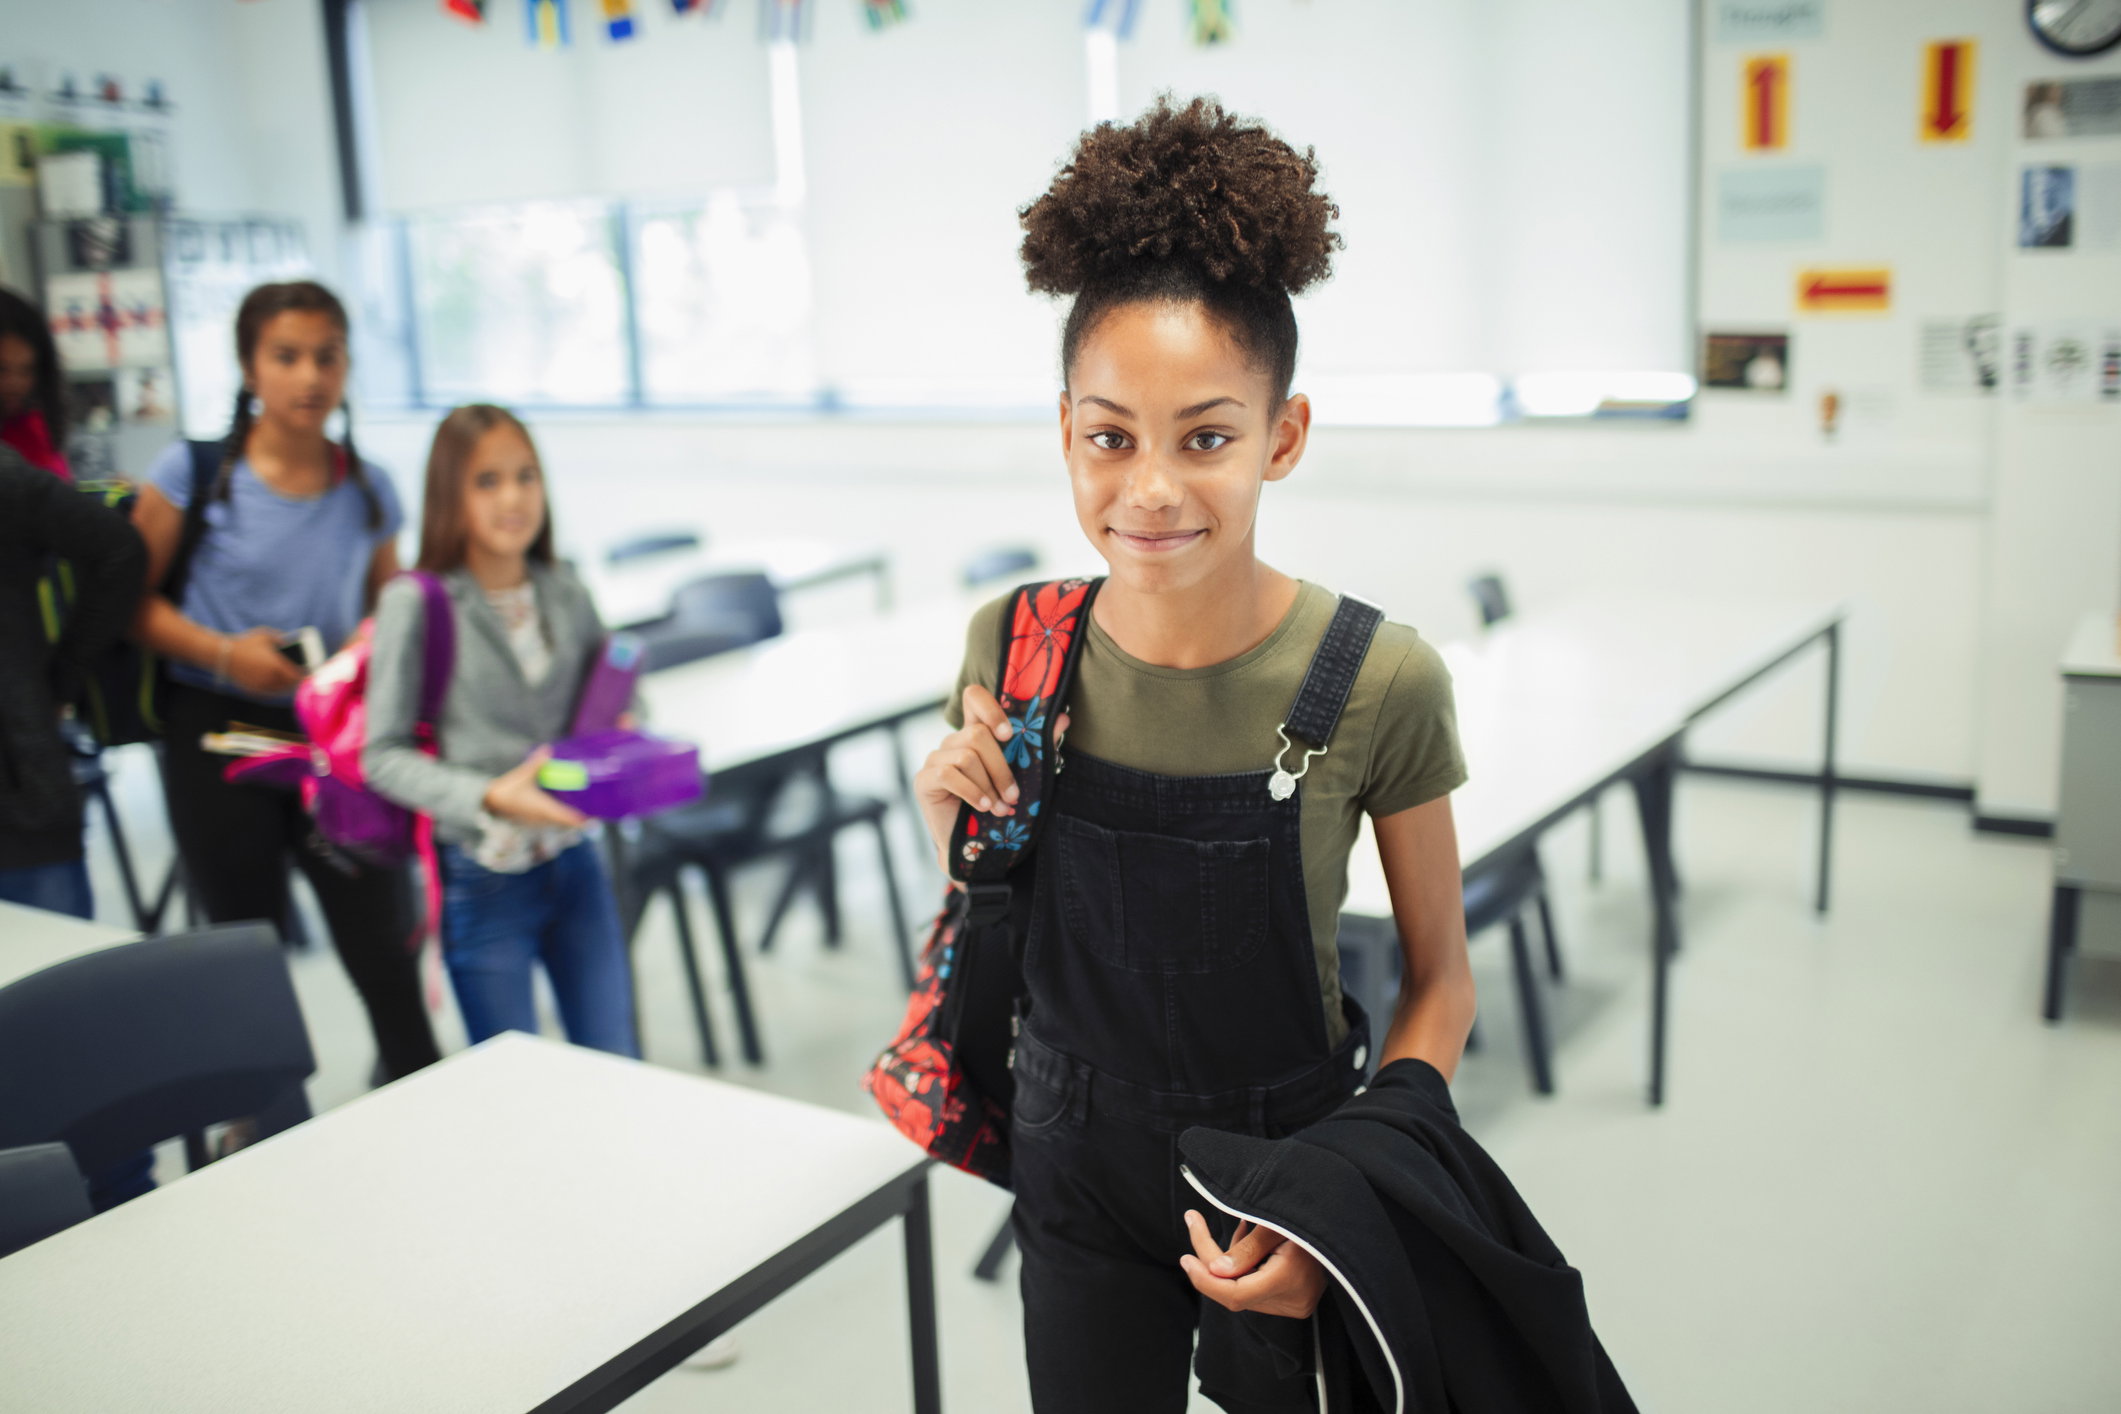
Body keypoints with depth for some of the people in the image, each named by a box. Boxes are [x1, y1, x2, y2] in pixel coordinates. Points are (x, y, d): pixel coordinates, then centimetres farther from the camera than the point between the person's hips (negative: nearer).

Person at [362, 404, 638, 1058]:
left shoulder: (566, 594, 2)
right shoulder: (417, 605, -11)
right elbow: (383, 756, -11)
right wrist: (488, 798, -24)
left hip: (573, 863, 4)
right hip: (483, 878, -4)